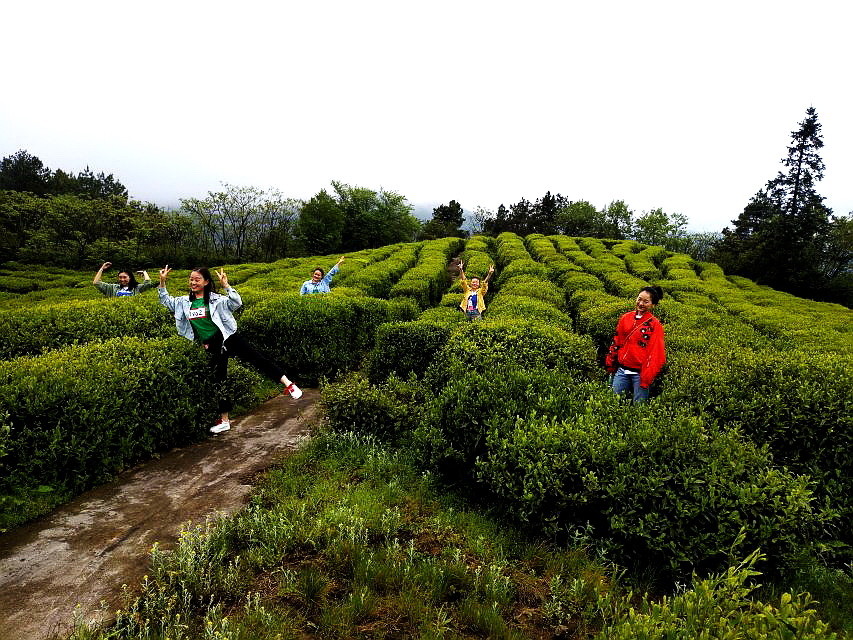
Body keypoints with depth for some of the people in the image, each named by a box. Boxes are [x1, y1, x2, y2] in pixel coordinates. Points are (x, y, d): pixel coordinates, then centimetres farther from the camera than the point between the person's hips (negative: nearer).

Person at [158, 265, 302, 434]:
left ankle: (289, 385, -11)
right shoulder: (185, 302, 9)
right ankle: (224, 420, 18)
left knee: (256, 358, -13)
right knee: (219, 380, 10)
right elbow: (166, 301, 21)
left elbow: (236, 303, -19)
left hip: (228, 338, -4)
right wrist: (162, 281, 8)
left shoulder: (215, 299, -7)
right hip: (212, 347, 5)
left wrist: (225, 285, -27)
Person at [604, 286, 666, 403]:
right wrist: (610, 364, 15)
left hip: (639, 373, -4)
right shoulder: (626, 318, 7)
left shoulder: (655, 325, -5)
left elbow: (656, 353, -8)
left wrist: (647, 378, -13)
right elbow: (616, 342, 14)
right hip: (622, 371, 4)